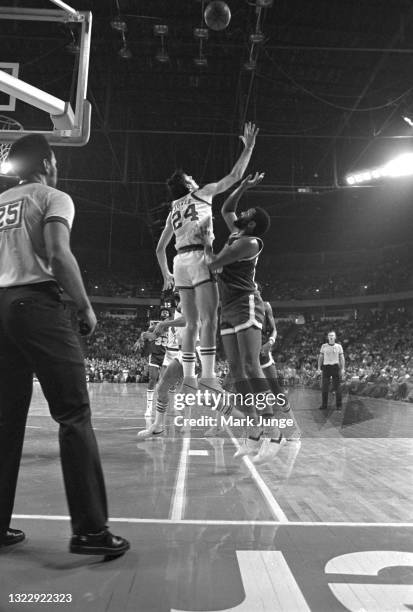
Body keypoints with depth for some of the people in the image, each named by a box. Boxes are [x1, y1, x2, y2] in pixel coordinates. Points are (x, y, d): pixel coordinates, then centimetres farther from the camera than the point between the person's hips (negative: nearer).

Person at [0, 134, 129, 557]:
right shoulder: (53, 197, 2)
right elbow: (58, 255, -14)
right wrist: (85, 307, -7)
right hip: (37, 303, -7)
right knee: (74, 416, -5)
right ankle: (89, 529, -3)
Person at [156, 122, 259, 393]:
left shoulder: (173, 211, 26)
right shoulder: (202, 193, 11)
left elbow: (160, 248, 25)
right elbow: (234, 176, 7)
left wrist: (166, 274, 34)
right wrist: (248, 147, 16)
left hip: (180, 260, 6)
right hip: (200, 256, -6)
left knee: (192, 323, 9)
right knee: (209, 319, -11)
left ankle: (189, 376, 8)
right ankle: (208, 375, -19)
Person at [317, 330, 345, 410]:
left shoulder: (339, 346, 4)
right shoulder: (324, 346, 5)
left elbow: (342, 358, 3)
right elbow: (320, 357, 7)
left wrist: (342, 369, -6)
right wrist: (319, 368, 0)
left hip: (335, 367, -1)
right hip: (326, 368, 1)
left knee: (337, 387, 0)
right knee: (324, 387, -1)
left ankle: (338, 405, 10)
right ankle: (324, 405, 7)